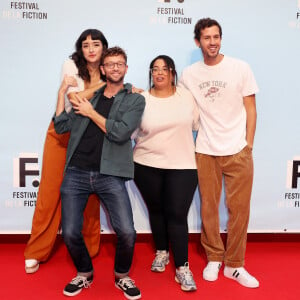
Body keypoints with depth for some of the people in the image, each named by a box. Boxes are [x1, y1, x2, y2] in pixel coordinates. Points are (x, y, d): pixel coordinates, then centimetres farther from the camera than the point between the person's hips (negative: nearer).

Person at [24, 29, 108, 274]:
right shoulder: (71, 65, -4)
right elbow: (75, 99, -17)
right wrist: (102, 85, -17)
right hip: (63, 132, -2)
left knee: (89, 193, 2)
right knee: (50, 191, 1)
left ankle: (88, 249, 20)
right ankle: (36, 253, 13)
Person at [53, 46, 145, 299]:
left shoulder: (135, 99, 6)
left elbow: (120, 133, -10)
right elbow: (61, 126, 10)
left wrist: (91, 112, -3)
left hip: (110, 175, -2)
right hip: (75, 173, 3)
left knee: (127, 233, -11)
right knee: (70, 233, 0)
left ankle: (122, 276, 20)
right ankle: (84, 274, 30)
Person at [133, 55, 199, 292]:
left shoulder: (186, 95, 3)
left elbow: (197, 124, 11)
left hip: (182, 166, 0)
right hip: (147, 166, 1)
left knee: (177, 215, -3)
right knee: (156, 210, 14)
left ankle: (182, 268, 7)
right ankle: (162, 252, 35)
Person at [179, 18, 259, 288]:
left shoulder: (240, 68, 0)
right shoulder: (189, 74, 4)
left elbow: (251, 109, 2)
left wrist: (248, 145, -2)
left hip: (238, 151, -1)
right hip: (205, 151, 1)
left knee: (239, 209, 3)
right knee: (208, 208, 7)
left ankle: (234, 265, 19)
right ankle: (214, 259, 26)